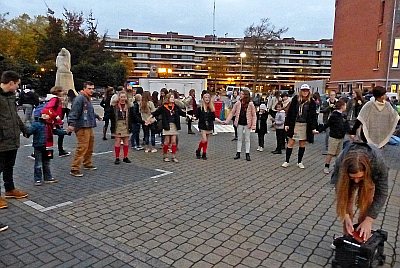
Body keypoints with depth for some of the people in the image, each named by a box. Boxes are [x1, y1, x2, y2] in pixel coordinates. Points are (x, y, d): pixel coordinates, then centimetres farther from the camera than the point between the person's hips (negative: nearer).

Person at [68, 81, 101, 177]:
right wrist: (71, 123, -31)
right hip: (82, 127, -10)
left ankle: (87, 164, 36)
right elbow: (74, 112, -22)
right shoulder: (80, 98, -12)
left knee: (89, 147, 19)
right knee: (82, 148, -13)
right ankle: (74, 169, -8)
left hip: (89, 127, 10)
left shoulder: (88, 99, 20)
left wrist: (97, 116, 48)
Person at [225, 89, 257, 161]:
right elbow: (232, 112, 1)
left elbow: (254, 115, -7)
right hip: (240, 123, 2)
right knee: (239, 139, 11)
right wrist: (226, 121, -5)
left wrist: (253, 125, -13)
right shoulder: (238, 103, -2)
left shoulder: (250, 104, -9)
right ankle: (238, 153, 19)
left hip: (247, 124, -2)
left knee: (247, 139, 7)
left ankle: (247, 154, 15)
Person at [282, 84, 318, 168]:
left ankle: (299, 162, 23)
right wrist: (287, 124, -4)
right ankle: (286, 161, 13)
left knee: (302, 144, 10)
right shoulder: (295, 99, -2)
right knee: (291, 142, 1)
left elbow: (313, 115, 0)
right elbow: (290, 112, 0)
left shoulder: (311, 102, -1)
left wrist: (314, 128, -5)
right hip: (294, 124, -1)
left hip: (305, 126, 1)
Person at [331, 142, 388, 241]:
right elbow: (340, 191, -26)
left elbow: (381, 193, -31)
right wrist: (346, 216, -34)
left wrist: (369, 220, -34)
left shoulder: (378, 163, -42)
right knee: (348, 211, -5)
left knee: (365, 211, -9)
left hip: (370, 178, 0)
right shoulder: (340, 162, -41)